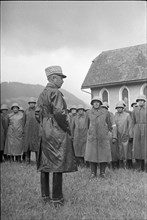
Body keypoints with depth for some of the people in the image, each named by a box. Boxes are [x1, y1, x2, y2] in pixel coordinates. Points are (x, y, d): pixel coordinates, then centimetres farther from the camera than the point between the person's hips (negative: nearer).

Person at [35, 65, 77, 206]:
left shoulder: (42, 94, 14)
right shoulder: (55, 92, -13)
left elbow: (37, 113, 15)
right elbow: (59, 114, -22)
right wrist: (67, 129, -12)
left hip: (44, 132, 9)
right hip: (57, 133, -9)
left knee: (45, 163, 12)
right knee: (58, 163, -4)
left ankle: (45, 194, 21)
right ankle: (56, 198, 1)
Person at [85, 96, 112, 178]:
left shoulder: (105, 112, 2)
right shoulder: (89, 113, 5)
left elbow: (109, 125, 10)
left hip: (103, 137, -1)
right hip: (92, 137, 1)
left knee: (103, 153, 0)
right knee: (92, 153, 0)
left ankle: (102, 172, 11)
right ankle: (93, 172, 9)